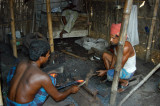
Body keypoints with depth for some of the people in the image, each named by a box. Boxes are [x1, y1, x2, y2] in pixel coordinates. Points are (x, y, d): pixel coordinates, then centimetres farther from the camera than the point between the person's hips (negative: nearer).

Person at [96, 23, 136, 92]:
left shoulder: (126, 47, -34)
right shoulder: (115, 43, -9)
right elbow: (114, 57, 1)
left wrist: (105, 71, -22)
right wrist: (110, 69, -12)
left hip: (128, 71, -9)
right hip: (120, 65, 9)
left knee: (109, 75, -32)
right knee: (105, 55, 6)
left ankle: (125, 81, -4)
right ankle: (109, 76, 10)